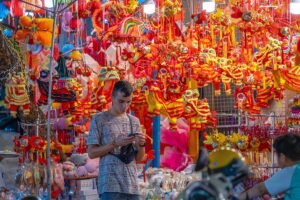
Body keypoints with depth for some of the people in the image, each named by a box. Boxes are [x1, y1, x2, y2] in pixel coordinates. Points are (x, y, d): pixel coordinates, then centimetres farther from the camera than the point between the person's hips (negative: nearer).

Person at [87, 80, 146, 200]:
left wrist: (141, 145, -6)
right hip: (110, 184, -5)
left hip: (131, 184, 5)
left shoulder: (134, 121, 15)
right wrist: (115, 143, -13)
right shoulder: (99, 119, 3)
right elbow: (91, 153, -1)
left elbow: (139, 158, 15)